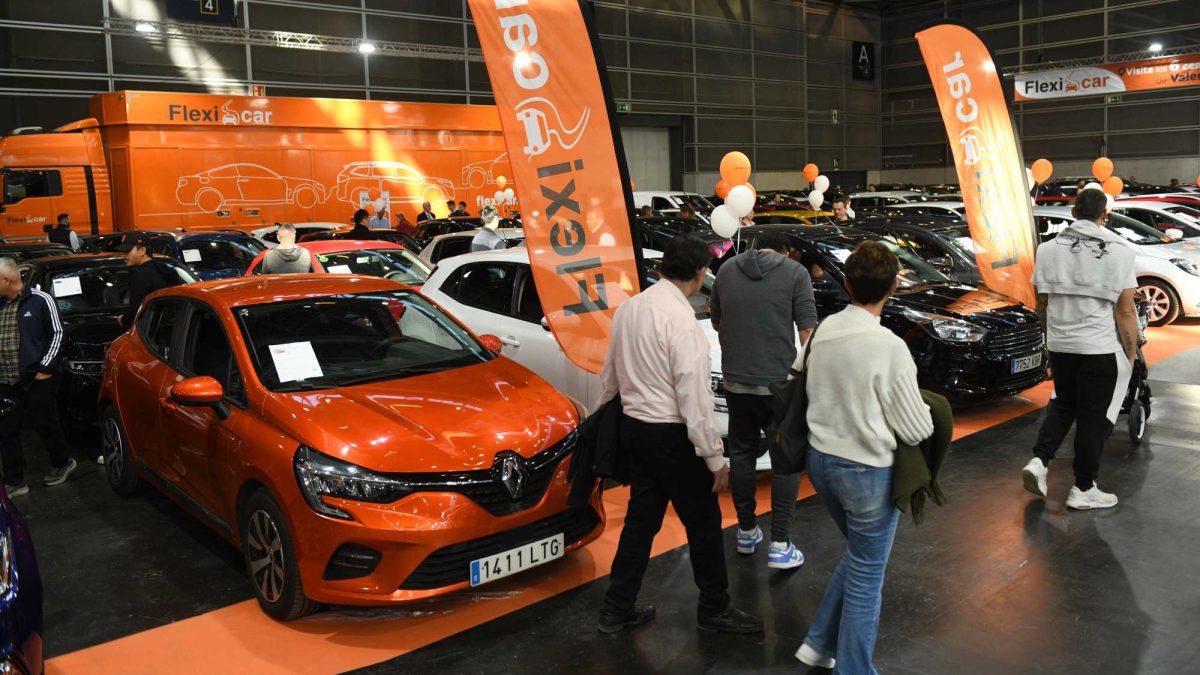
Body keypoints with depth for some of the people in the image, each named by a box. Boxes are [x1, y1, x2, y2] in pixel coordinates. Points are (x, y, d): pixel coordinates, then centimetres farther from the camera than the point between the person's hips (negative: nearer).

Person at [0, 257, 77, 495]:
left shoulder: (40, 300, -7)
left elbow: (56, 334, -6)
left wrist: (45, 368, -10)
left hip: (36, 380, -5)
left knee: (46, 426, 7)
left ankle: (63, 463, 30)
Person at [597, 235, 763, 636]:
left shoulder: (630, 308, 4)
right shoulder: (682, 320, -21)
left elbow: (610, 372, 12)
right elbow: (694, 396, -21)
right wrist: (715, 458, -14)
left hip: (634, 426, 8)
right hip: (671, 434, -8)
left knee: (641, 518, 17)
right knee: (703, 523, 9)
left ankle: (617, 609, 25)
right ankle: (714, 610, 24)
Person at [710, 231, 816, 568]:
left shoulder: (727, 270, 7)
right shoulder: (795, 272, -3)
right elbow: (806, 330, -8)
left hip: (736, 380, 4)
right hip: (779, 382, -3)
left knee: (742, 453, 18)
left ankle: (746, 532, 28)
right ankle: (780, 545, 7)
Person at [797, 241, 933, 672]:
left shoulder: (823, 331, -3)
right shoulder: (888, 346, -21)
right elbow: (916, 429, -13)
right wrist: (925, 411, 7)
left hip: (820, 459, 7)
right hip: (865, 471, -6)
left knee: (857, 555, 27)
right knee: (866, 575, 11)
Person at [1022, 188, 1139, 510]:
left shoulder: (1048, 249, 2)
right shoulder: (1118, 251, -9)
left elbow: (1042, 305, 7)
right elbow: (1125, 311, -10)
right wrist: (1131, 356, -2)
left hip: (1060, 345, 4)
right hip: (1101, 349, -4)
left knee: (1063, 404, 23)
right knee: (1094, 416, 6)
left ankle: (1039, 461, 7)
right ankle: (1083, 489, 15)